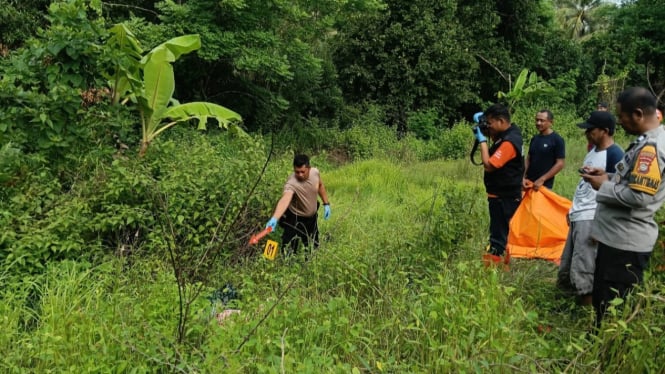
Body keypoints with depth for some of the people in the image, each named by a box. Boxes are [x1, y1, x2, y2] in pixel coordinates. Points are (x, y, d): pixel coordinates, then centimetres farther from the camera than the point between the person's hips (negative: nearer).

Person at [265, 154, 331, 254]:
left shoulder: (315, 172, -18)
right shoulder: (292, 183, -37)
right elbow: (285, 199, -57)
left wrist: (326, 204, 6)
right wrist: (274, 218, -73)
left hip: (312, 217, 6)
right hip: (295, 219, -6)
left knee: (313, 247, 24)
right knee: (290, 250, -3)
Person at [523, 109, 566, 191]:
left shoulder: (557, 140, -7)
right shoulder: (534, 139, 11)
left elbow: (560, 164, -11)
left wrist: (542, 180, -15)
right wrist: (523, 177, 1)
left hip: (544, 185, -6)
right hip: (529, 183, 6)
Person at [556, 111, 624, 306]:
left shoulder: (615, 155, -14)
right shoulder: (593, 150, 13)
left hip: (592, 218, -10)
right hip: (579, 215, 10)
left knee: (583, 270, -7)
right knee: (567, 266, 15)